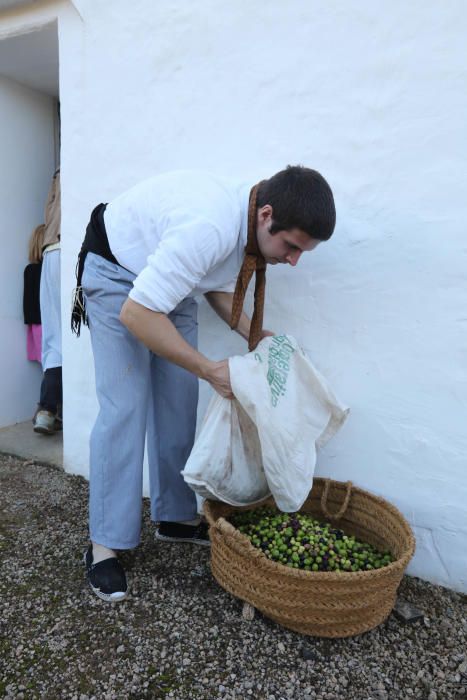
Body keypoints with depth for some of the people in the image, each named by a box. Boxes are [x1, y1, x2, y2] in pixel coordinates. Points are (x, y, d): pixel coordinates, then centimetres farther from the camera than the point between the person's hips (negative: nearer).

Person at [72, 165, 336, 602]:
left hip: (166, 275, 8)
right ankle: (103, 545, 0)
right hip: (116, 274, -7)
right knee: (124, 408, -13)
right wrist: (210, 370, -30)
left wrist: (254, 335, -9)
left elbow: (218, 287, 5)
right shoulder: (210, 227, -38)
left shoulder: (251, 225, -11)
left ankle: (174, 517, 17)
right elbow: (135, 313, -35)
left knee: (179, 405, 3)